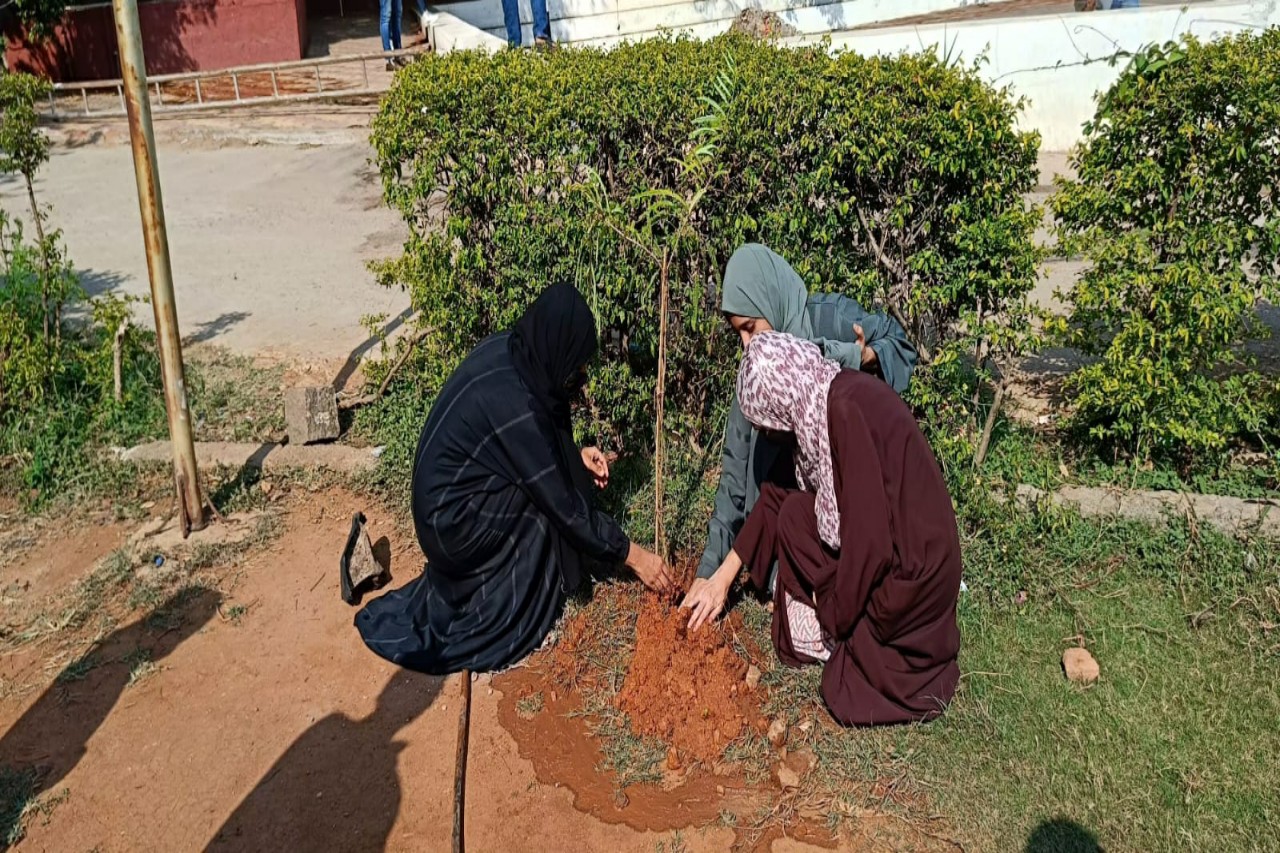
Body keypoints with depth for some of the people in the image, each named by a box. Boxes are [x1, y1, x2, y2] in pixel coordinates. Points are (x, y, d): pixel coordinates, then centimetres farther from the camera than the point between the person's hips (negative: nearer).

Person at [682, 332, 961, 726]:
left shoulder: (847, 412, -26)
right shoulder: (822, 402, 2)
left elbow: (868, 536, -27)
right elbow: (778, 495, 10)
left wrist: (831, 616, -10)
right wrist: (722, 578, 12)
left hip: (909, 571, -9)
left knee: (796, 516, -8)